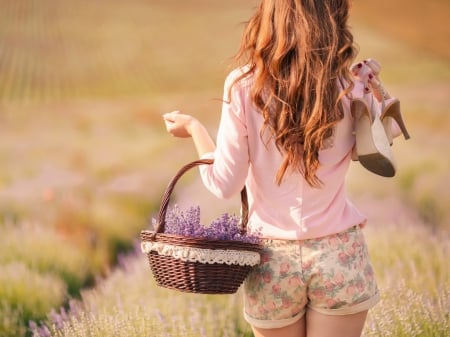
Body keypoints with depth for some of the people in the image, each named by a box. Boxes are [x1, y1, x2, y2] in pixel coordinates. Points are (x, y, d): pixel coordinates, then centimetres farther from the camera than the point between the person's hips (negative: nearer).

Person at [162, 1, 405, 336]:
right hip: (339, 255, 0)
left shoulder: (244, 86, -10)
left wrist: (193, 127, 9)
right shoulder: (347, 88, -8)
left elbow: (225, 184, -6)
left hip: (273, 259, 0)